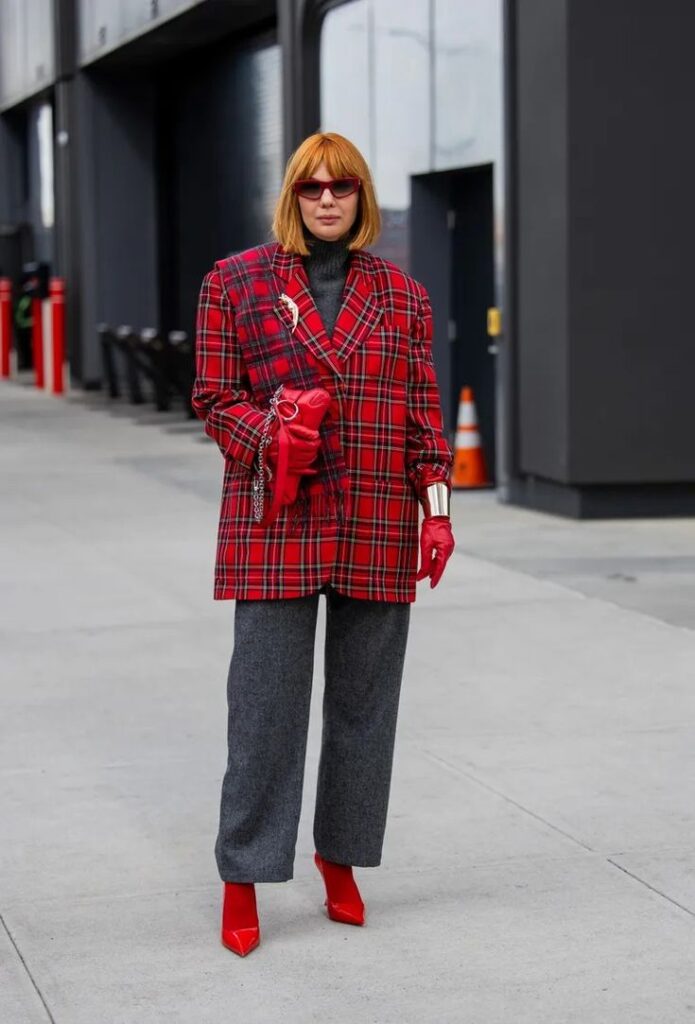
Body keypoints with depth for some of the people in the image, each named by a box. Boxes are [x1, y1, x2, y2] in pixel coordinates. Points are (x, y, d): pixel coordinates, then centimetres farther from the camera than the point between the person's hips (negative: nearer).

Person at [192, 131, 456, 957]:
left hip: (380, 532, 2)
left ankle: (341, 857, 25)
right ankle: (242, 880, 8)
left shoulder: (403, 294, 9)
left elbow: (424, 412, 9)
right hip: (275, 526, -2)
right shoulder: (235, 282, 3)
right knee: (266, 701, -3)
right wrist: (269, 435, -16)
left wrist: (437, 509, 1)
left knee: (365, 698, 8)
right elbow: (213, 398, 3)